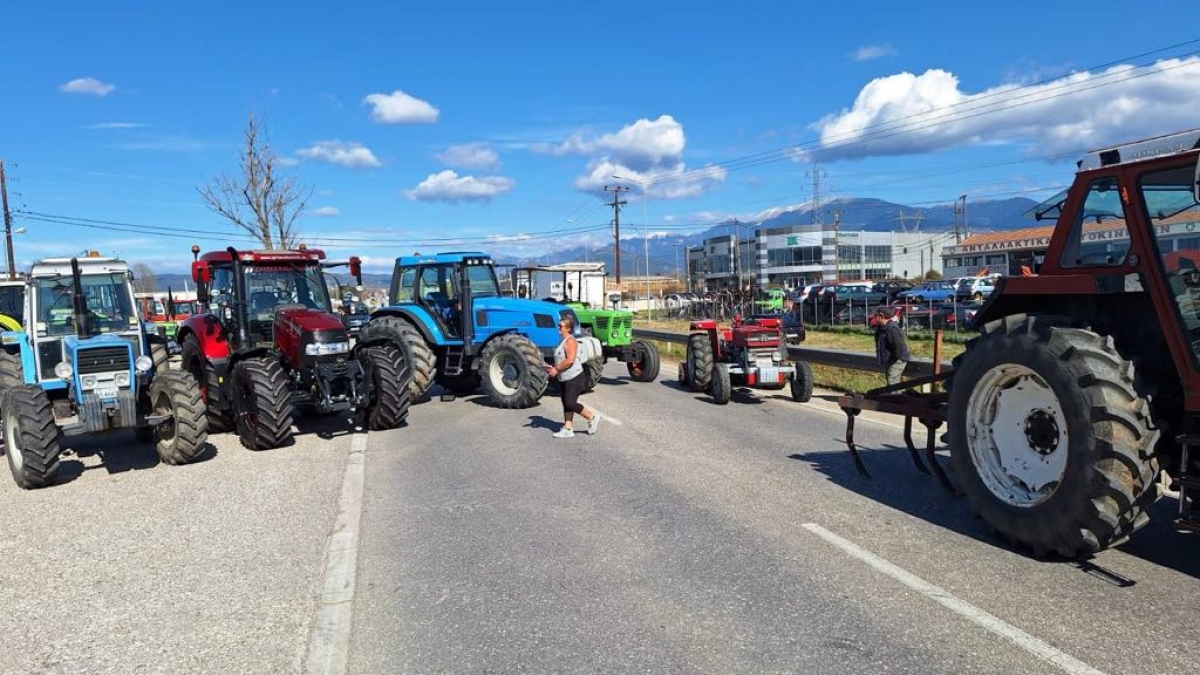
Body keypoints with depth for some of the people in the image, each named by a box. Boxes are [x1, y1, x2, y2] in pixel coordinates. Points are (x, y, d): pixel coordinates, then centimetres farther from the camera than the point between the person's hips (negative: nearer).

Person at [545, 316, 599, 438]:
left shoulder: (570, 341, -16)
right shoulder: (563, 341, 15)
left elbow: (570, 360, -26)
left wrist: (556, 369, -20)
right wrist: (553, 367, 8)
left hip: (574, 378, -10)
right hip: (564, 379, 10)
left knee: (570, 403, -12)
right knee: (566, 404, 8)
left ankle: (592, 417, 5)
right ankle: (568, 429, 11)